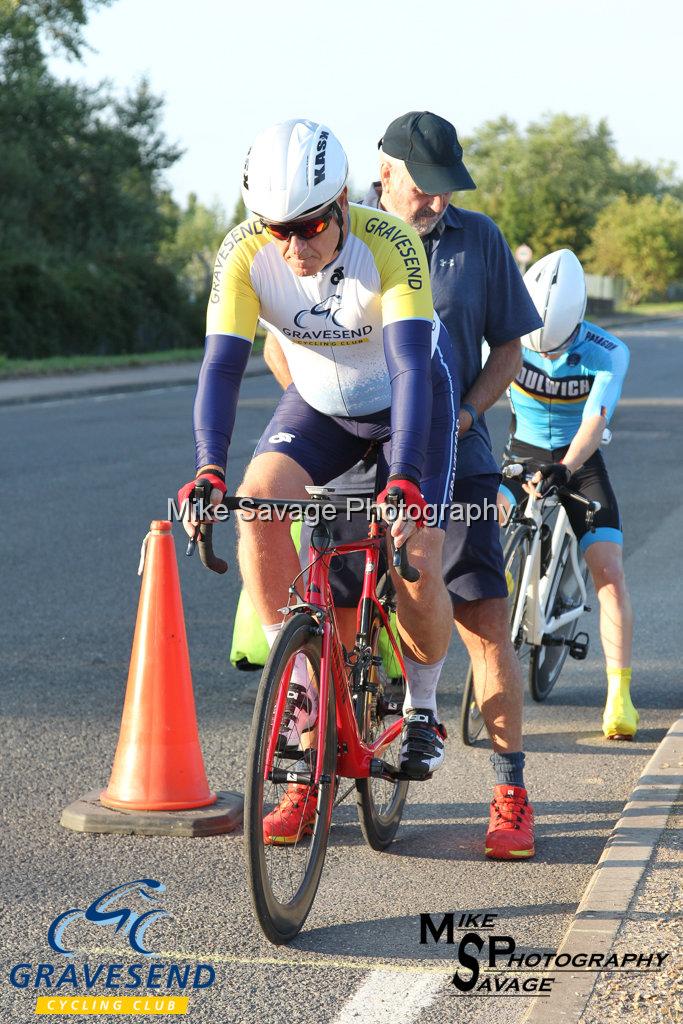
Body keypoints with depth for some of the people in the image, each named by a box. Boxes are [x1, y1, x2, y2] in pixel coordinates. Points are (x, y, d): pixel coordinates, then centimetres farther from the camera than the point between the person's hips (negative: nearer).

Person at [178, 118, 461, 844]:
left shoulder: (390, 245, -34)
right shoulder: (245, 253, -26)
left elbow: (410, 366, -41)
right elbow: (221, 364, -30)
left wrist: (404, 478, -53)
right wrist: (209, 470, -46)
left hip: (410, 398, -3)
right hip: (319, 402, 3)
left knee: (416, 567, -15)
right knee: (257, 500, -25)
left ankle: (421, 707, 14)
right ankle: (298, 682, -12)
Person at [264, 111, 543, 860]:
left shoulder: (478, 240, 4)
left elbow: (507, 346, 9)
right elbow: (279, 346, 6)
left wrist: (468, 411, -8)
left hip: (454, 467, 0)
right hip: (352, 467, 0)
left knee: (485, 625, -5)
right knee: (332, 629, 4)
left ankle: (510, 794, 6)